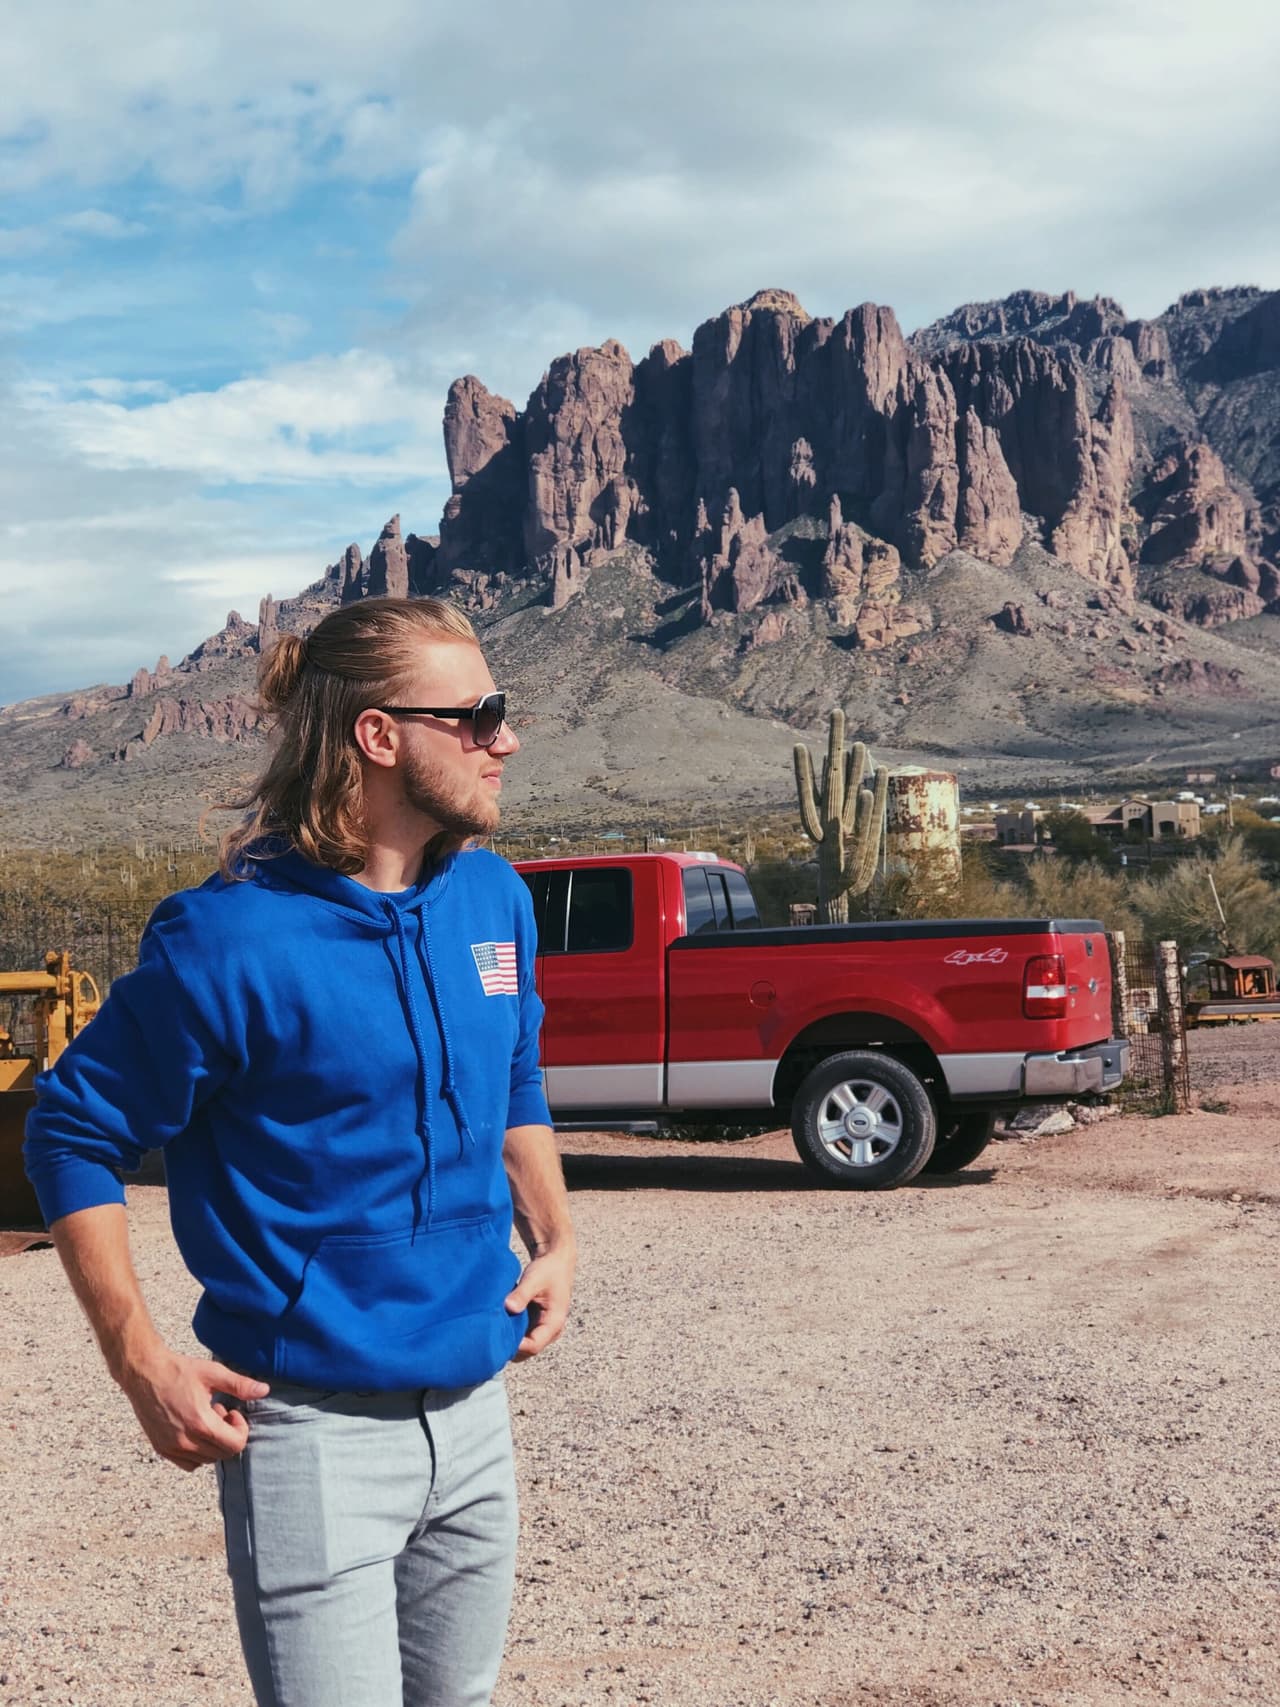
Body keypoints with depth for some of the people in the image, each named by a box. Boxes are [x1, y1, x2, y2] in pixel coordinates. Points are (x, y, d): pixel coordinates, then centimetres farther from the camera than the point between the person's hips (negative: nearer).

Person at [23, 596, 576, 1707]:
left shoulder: (495, 900, 5)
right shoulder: (233, 938, -16)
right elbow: (77, 1135, -8)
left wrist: (554, 1241, 9)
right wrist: (140, 1359, -12)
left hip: (474, 1411, 7)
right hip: (315, 1431, -7)